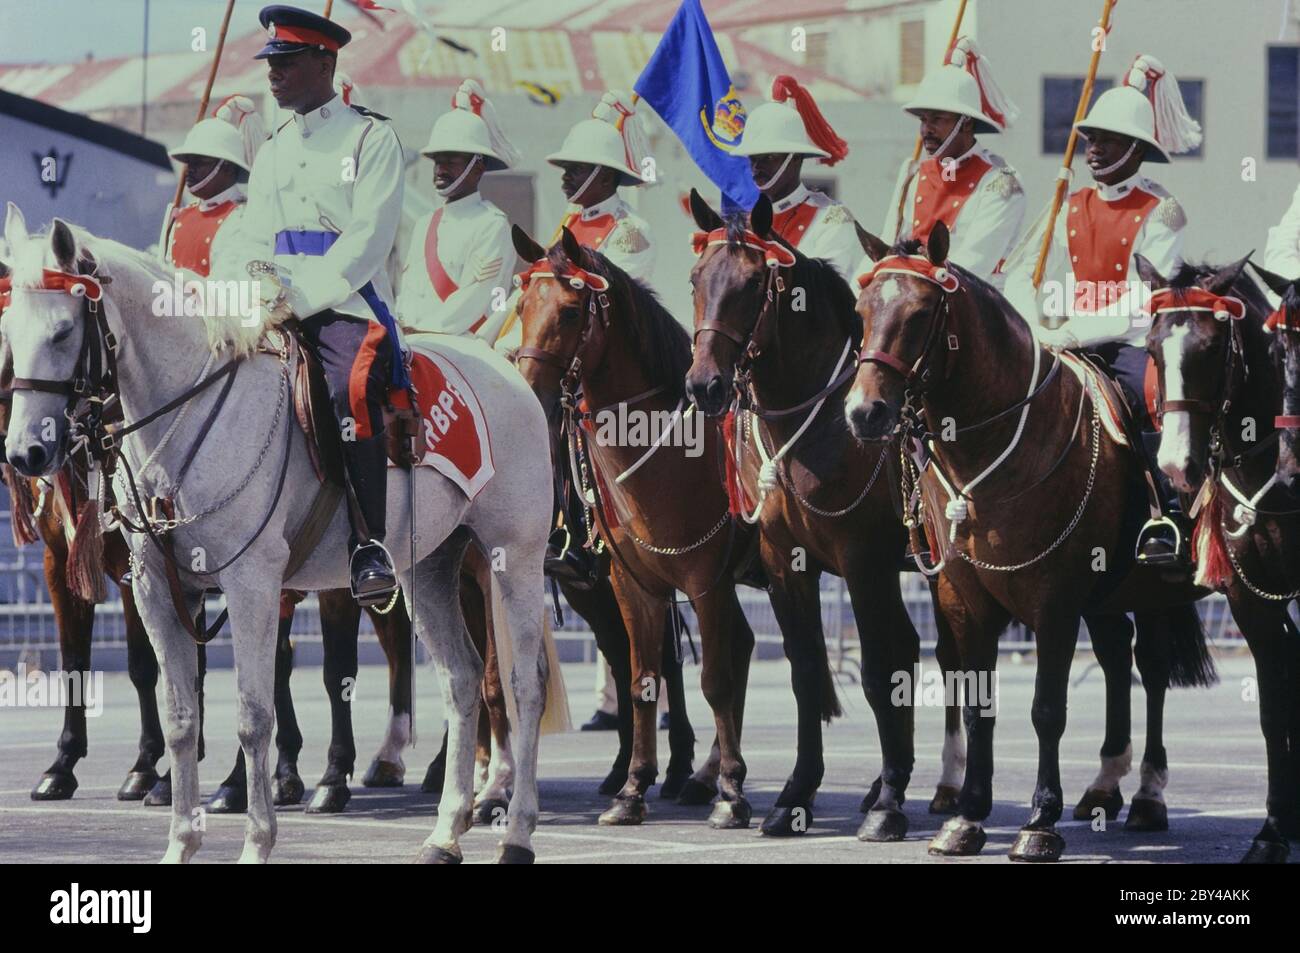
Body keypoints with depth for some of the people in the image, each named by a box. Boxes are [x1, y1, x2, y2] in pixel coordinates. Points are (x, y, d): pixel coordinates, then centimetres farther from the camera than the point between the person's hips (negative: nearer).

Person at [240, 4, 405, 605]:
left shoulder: (371, 138, 0)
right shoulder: (271, 153, 20)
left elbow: (367, 240, -10)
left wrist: (300, 299, -19)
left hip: (348, 306, -7)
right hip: (279, 310, 7)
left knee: (350, 392, -33)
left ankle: (371, 550, -30)